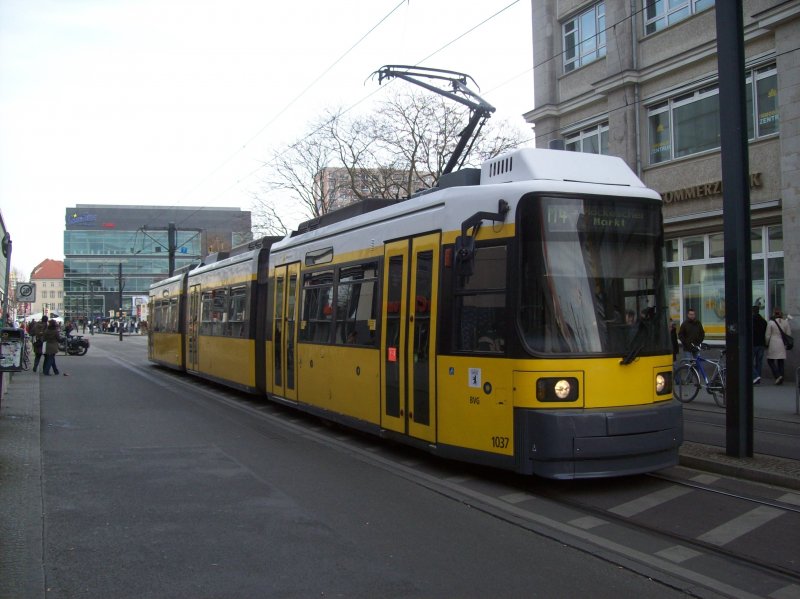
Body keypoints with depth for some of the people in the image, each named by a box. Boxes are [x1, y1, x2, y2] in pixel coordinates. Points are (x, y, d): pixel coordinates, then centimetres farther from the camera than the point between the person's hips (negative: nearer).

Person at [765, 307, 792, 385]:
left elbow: (768, 335, -6)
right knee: (781, 362, 10)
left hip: (773, 344, -4)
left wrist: (766, 344, 7)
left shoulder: (771, 322, -9)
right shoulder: (785, 322, 3)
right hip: (782, 345, 4)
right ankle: (781, 380, 10)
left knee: (770, 360, 6)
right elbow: (789, 334, 6)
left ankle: (778, 376, -13)